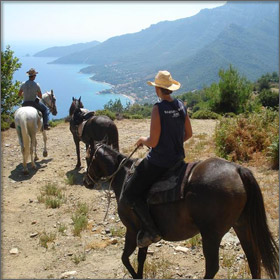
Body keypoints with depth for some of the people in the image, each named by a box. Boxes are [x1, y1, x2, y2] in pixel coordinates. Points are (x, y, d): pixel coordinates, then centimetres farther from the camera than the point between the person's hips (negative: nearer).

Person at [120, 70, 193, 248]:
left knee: (129, 195, 4)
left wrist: (143, 140, -1)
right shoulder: (181, 105, 0)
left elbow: (153, 142, -22)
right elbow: (189, 134, 9)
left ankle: (152, 231, -1)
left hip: (158, 163, -8)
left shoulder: (158, 109, -21)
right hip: (178, 159, 9)